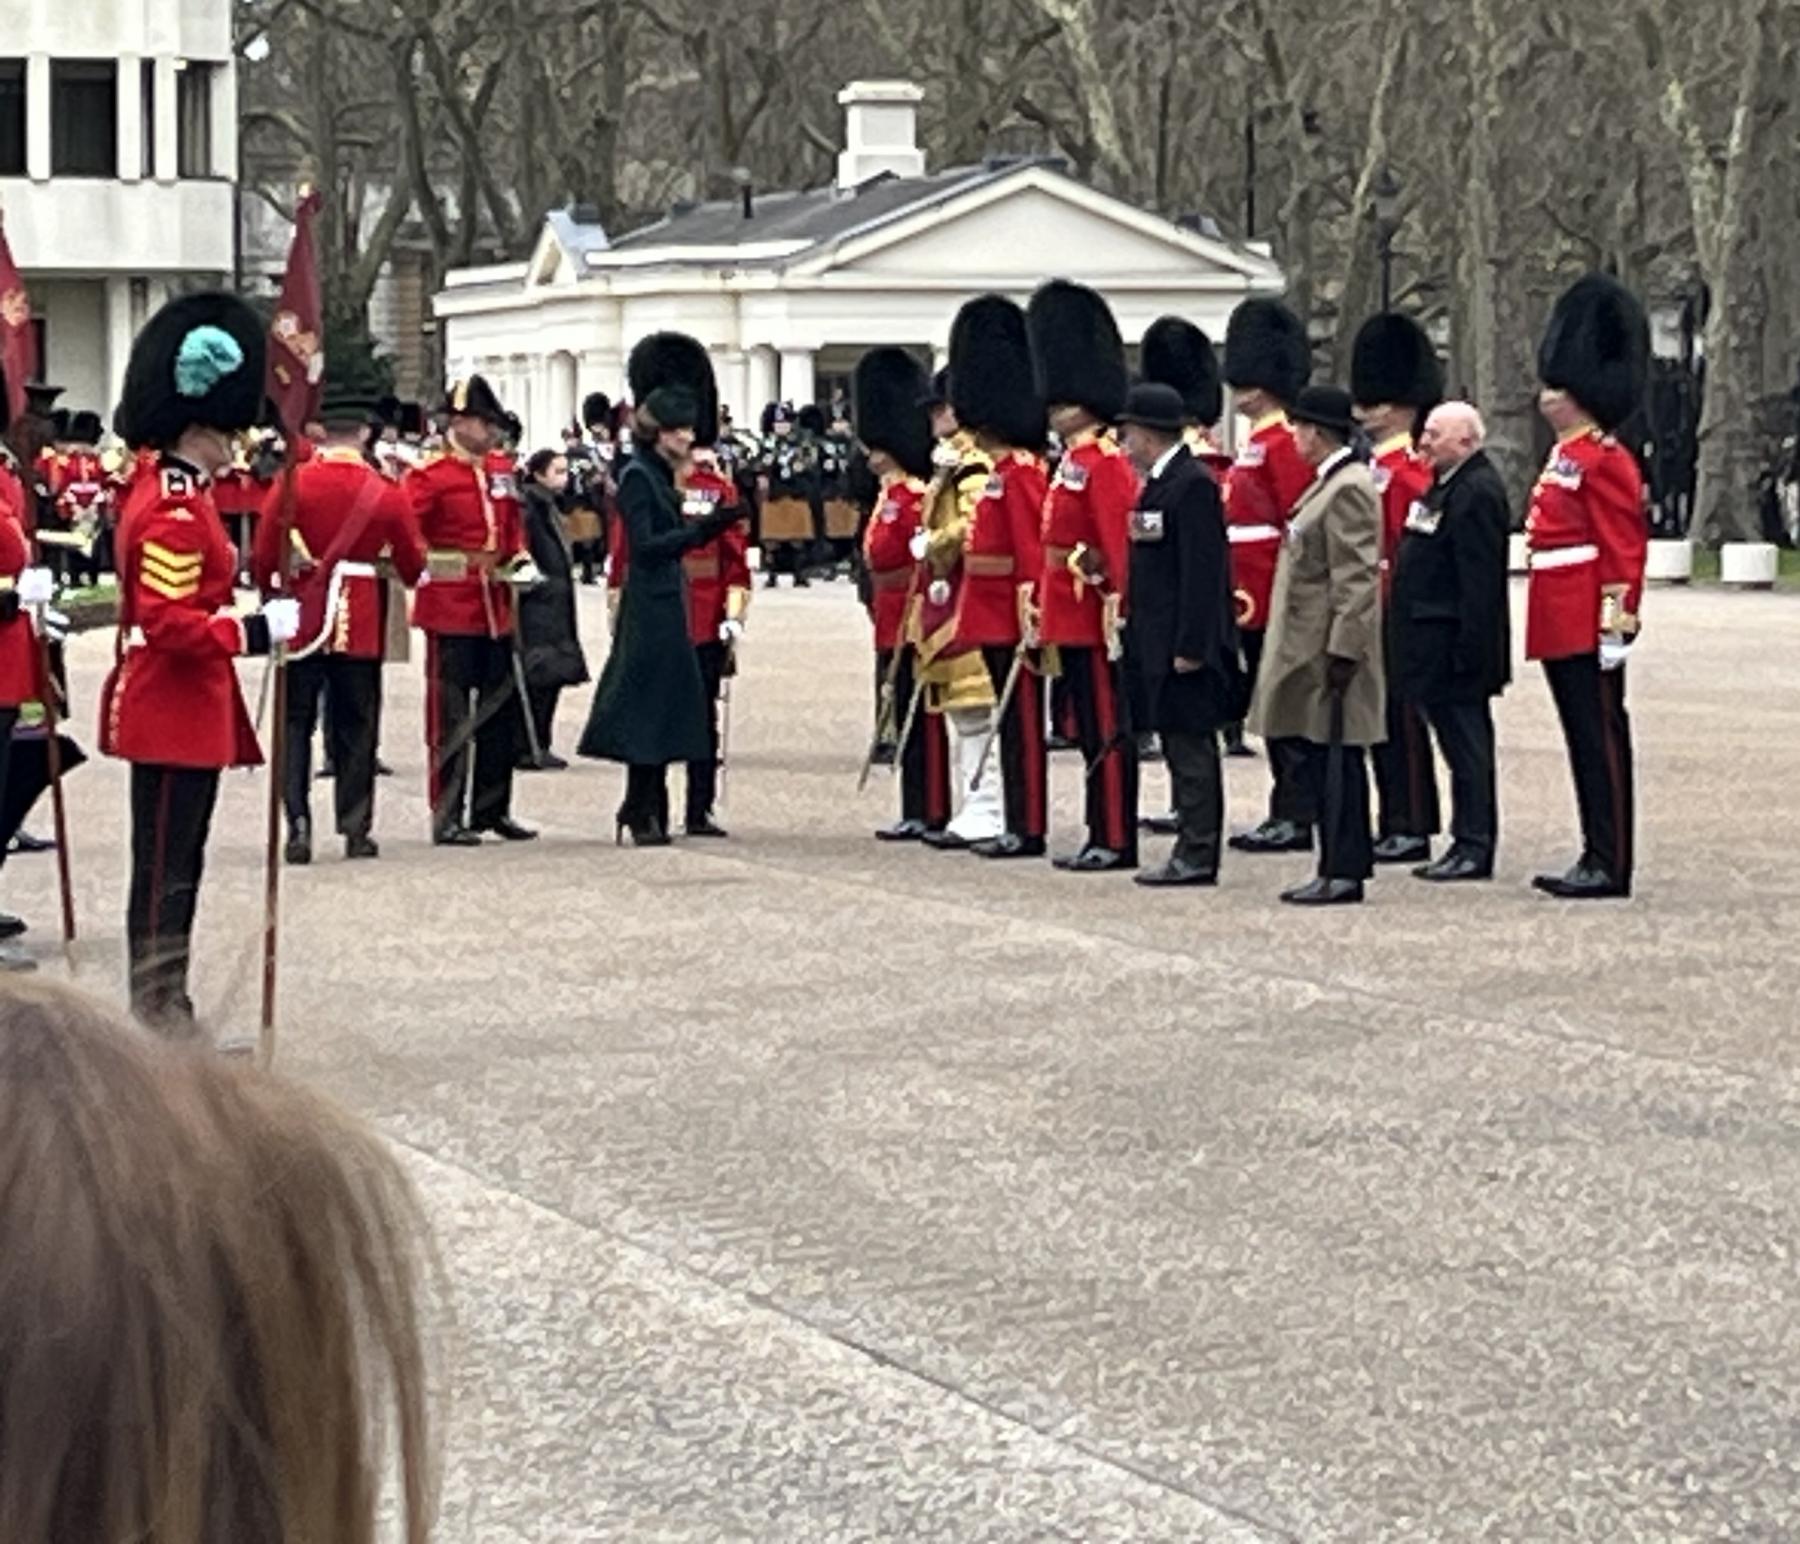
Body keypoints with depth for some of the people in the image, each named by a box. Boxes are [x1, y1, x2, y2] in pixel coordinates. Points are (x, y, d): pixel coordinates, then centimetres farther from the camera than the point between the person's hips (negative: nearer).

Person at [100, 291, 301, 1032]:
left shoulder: (174, 492, 13)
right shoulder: (175, 512, -20)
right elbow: (169, 625, -25)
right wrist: (256, 631, -26)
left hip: (185, 712, 11)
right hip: (172, 715, -11)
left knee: (177, 867, 14)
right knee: (165, 870, -5)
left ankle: (167, 1012, 21)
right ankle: (158, 1019, -1)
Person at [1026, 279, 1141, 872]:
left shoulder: (1104, 462, -13)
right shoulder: (1074, 461, 17)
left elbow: (1119, 540, -20)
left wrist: (1115, 607, -24)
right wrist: (1044, 606, 20)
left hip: (1092, 616, -10)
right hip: (1072, 616, 10)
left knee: (1107, 728, -5)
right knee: (1091, 729, 12)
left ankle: (1116, 841, -2)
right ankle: (1102, 837, 17)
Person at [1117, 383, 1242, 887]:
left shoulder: (1193, 484, -15)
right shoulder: (1160, 483, 15)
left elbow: (1202, 571, -20)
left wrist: (1189, 648, -22)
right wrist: (1137, 633, 19)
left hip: (1184, 646, -10)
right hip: (1160, 644, 10)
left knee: (1191, 747, -6)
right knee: (1181, 746, 12)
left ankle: (1197, 856, -3)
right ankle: (1192, 851, 17)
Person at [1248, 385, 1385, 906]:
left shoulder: (1349, 490, -16)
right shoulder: (1332, 483, 15)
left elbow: (1357, 579, -21)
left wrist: (1343, 652, -23)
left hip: (1329, 648, -10)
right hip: (1307, 645, 10)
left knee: (1335, 760, -4)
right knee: (1299, 747, 12)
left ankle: (1344, 873, 2)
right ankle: (1345, 859, 18)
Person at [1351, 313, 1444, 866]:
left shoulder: (1409, 471, -13)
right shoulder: (1375, 467, 15)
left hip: (1395, 615, -10)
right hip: (1372, 617, 10)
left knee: (1401, 716, -5)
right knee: (1380, 719, 12)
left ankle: (1411, 830, 0)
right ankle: (1394, 825, 18)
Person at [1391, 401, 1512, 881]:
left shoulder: (1478, 492, -17)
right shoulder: (1449, 485, 15)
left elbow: (1480, 581, -22)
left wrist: (1469, 650, -24)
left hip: (1454, 645, -10)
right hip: (1434, 643, 10)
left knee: (1466, 744, -4)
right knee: (1462, 741, 13)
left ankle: (1474, 848, 0)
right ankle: (1470, 843, 18)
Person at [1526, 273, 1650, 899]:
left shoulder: (1604, 460, -13)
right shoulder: (1565, 457, 17)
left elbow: (1624, 550, -17)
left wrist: (1616, 625, -20)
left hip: (1587, 630, -10)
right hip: (1561, 629, 10)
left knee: (1602, 739, -5)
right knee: (1585, 741, 12)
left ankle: (1611, 866, -2)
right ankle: (1598, 857, 18)